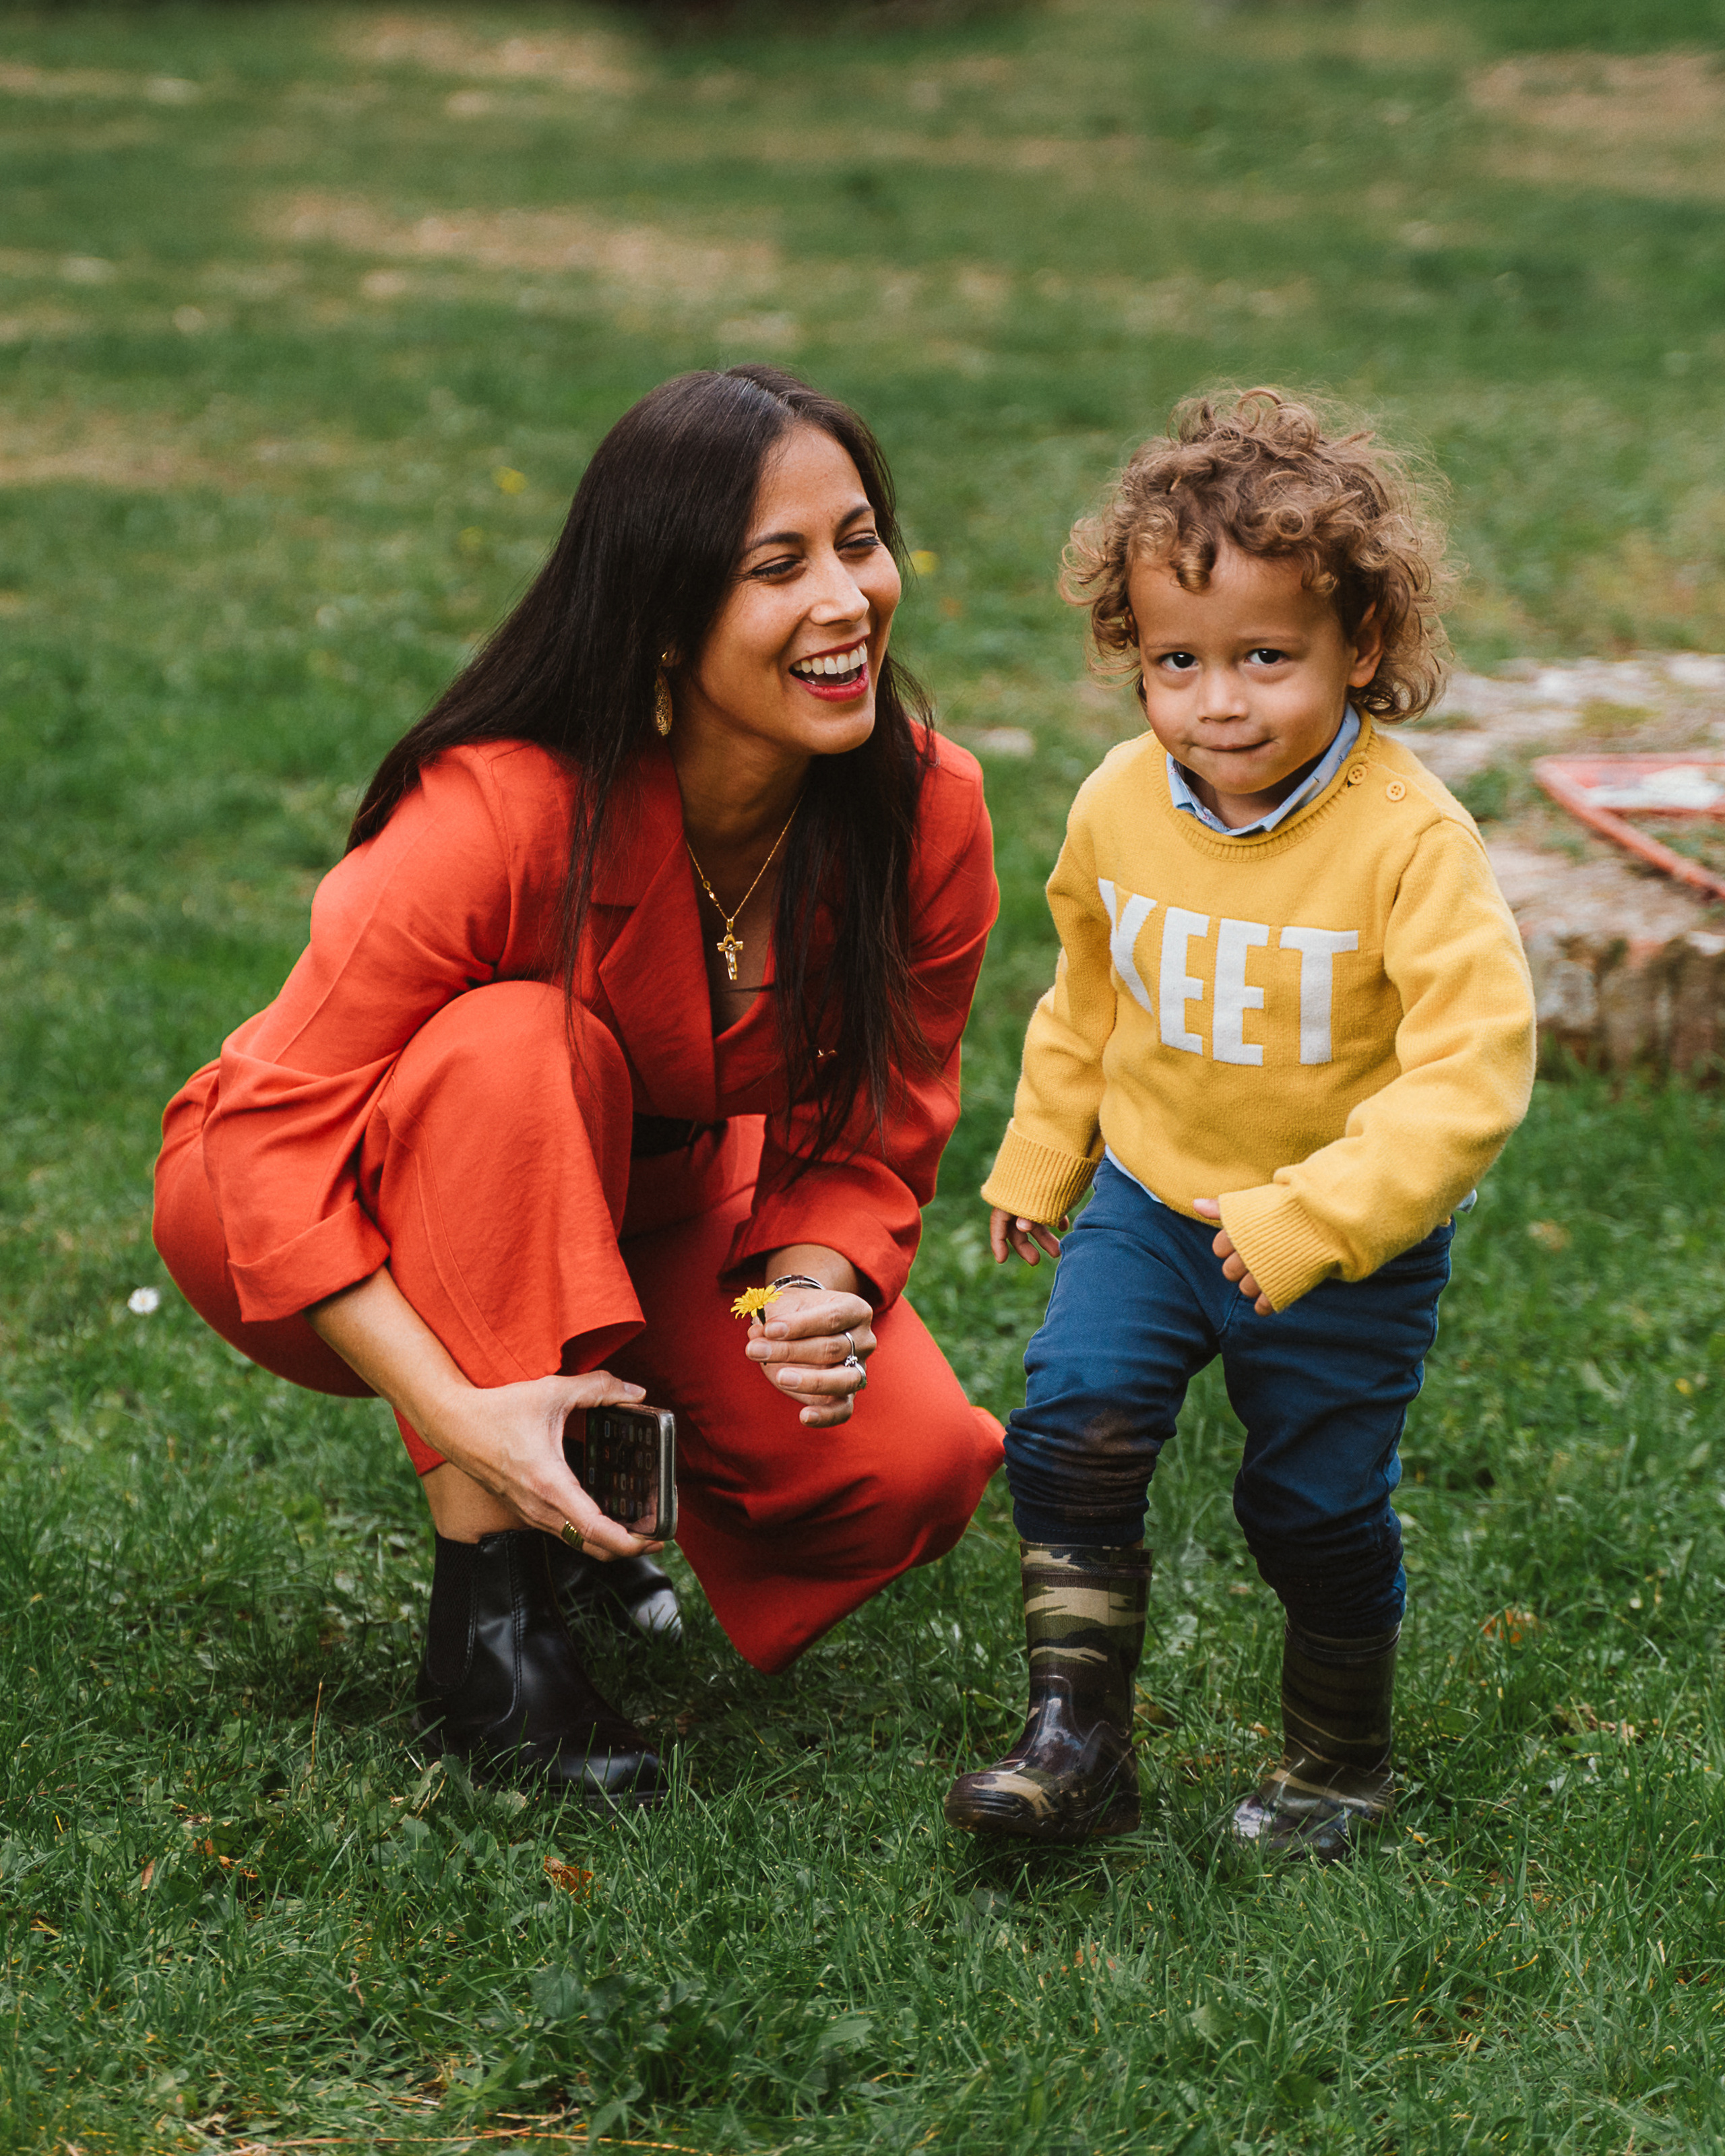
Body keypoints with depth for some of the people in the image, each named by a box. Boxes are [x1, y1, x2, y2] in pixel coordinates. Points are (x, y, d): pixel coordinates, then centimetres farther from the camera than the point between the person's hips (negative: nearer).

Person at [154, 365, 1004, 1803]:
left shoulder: (928, 810, -19)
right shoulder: (500, 811, -33)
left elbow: (873, 1143, -9)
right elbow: (278, 1136, -30)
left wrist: (819, 1293, -31)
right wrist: (457, 1413, -40)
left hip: (652, 1209, 4)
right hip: (297, 1215, -4)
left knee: (914, 1466, -22)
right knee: (520, 1047, -38)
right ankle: (485, 1607, -27)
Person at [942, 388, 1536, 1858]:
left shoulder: (1412, 840, -24)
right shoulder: (1120, 807, -7)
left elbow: (1474, 1072, -28)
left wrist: (1309, 1222, -34)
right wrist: (1038, 1162, 19)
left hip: (1353, 1252, -4)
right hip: (1153, 1200, 4)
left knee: (1316, 1506, 6)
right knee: (1072, 1424, -11)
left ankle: (1341, 1765, 31)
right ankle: (1079, 1738, 1)